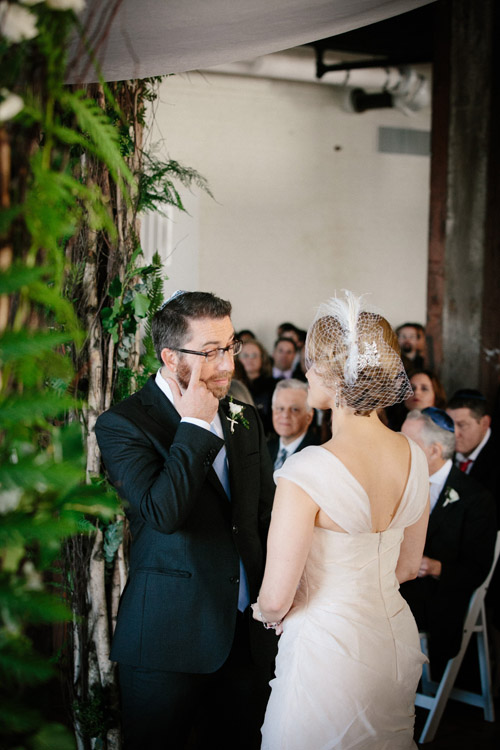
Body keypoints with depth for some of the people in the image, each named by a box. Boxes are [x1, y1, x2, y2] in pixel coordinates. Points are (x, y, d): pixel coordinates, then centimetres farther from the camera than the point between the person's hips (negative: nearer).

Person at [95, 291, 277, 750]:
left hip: (247, 635, 5)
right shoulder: (123, 425, -10)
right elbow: (163, 512, -24)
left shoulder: (244, 419, 9)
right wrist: (195, 426, -19)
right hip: (170, 640, -5)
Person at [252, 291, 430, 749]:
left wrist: (266, 612, 3)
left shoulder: (307, 473, -25)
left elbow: (276, 599, -19)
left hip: (328, 648, -6)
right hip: (395, 636, 7)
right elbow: (408, 567, 9)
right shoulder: (414, 457, -4)